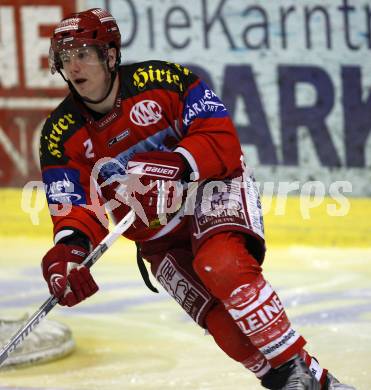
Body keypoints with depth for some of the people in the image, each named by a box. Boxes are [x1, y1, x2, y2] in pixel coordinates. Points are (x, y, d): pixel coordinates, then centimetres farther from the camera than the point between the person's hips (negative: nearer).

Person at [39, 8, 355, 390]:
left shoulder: (160, 79, -16)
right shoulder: (60, 136, -6)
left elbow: (222, 139, -17)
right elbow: (76, 211, -12)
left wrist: (176, 165, -34)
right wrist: (69, 248, -34)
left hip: (212, 187, -3)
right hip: (161, 242, 3)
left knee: (222, 265, -34)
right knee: (225, 325, -16)